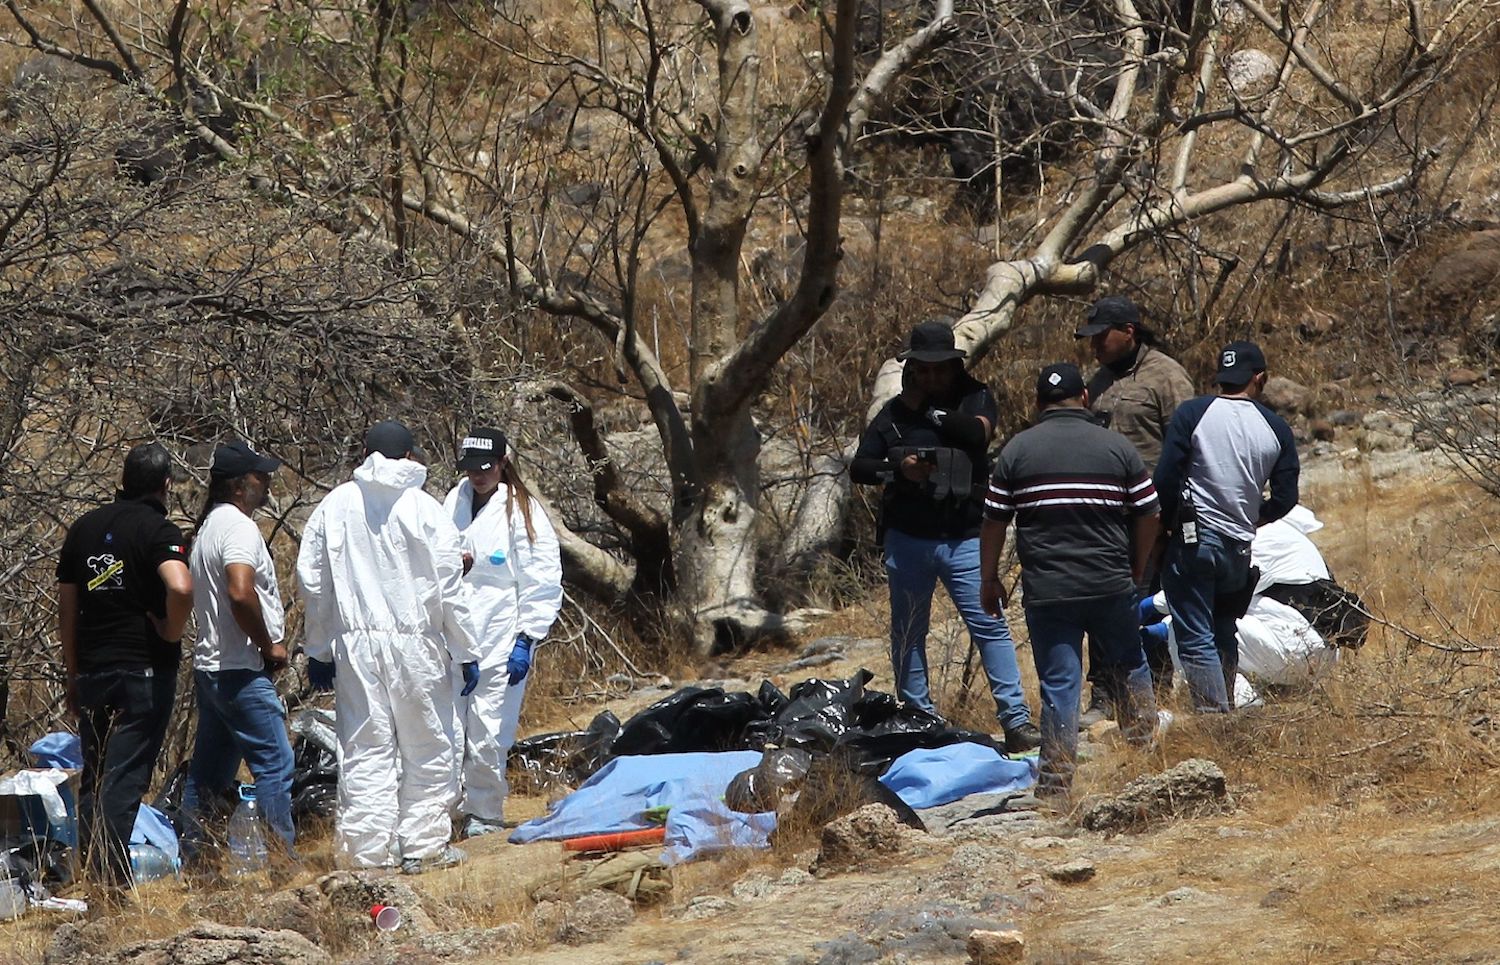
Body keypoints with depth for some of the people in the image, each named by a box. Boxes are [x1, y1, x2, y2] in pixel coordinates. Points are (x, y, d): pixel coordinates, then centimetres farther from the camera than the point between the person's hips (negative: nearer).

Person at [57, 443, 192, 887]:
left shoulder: (84, 527, 11)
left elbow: (66, 608, 13)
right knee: (125, 778, -6)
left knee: (94, 777, 15)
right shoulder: (158, 530, -9)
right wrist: (172, 632, -9)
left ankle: (90, 877, 18)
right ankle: (111, 879, -11)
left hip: (91, 670, 6)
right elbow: (180, 587, -28)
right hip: (145, 668, -6)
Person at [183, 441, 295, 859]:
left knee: (210, 771, 14)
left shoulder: (210, 526, 17)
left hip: (210, 666, 10)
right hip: (241, 669, -10)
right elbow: (241, 593, -28)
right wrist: (271, 645, -15)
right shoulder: (238, 527, -15)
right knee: (274, 762, -7)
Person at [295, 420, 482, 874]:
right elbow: (449, 588, -4)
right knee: (427, 748, 9)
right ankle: (424, 845, 12)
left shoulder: (335, 506, 3)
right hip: (416, 646, -2)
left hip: (355, 644, 3)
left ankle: (368, 850, 4)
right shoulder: (423, 509, -6)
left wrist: (319, 651, 17)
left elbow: (312, 582, 8)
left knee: (365, 749, 5)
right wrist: (466, 651, 4)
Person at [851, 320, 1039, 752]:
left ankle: (1016, 721, -11)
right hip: (907, 540, 3)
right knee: (908, 633, 9)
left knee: (990, 625, -10)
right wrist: (898, 469, -12)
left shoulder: (975, 399, 3)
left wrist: (928, 410, -10)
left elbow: (976, 431, -20)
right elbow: (858, 468, 6)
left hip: (964, 539, -2)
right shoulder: (894, 414, 7)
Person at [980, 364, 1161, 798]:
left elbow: (994, 521, 2)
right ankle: (1145, 743, 24)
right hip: (1111, 584, 1)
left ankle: (1056, 780, 0)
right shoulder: (1118, 448, 2)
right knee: (1128, 665, 22)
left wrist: (989, 580, 12)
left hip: (1045, 590, -1)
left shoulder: (1017, 450, 0)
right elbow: (1147, 515, 5)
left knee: (1058, 684, 2)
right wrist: (1137, 571, 20)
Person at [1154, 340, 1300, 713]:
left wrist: (1170, 520, 9)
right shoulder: (1275, 428, 3)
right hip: (1240, 549, 4)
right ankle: (1224, 707, 20)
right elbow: (1285, 498, 6)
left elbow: (1166, 480, -9)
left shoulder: (1191, 414, -6)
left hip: (1193, 542, -4)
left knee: (1196, 640, -3)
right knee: (1224, 636, 20)